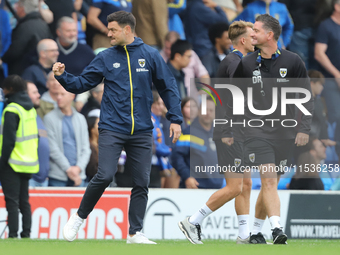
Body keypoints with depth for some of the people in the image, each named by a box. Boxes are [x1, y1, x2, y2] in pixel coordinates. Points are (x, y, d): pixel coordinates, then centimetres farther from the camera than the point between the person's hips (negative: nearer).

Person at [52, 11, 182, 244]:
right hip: (112, 129, -1)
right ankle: (79, 217, 5)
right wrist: (63, 76, -11)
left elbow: (168, 87, 7)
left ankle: (135, 233, 10)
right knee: (105, 176, -14)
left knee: (142, 182, 1)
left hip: (142, 131, 1)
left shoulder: (150, 55, 3)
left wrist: (175, 119, 1)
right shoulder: (106, 58, 4)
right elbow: (82, 84, 7)